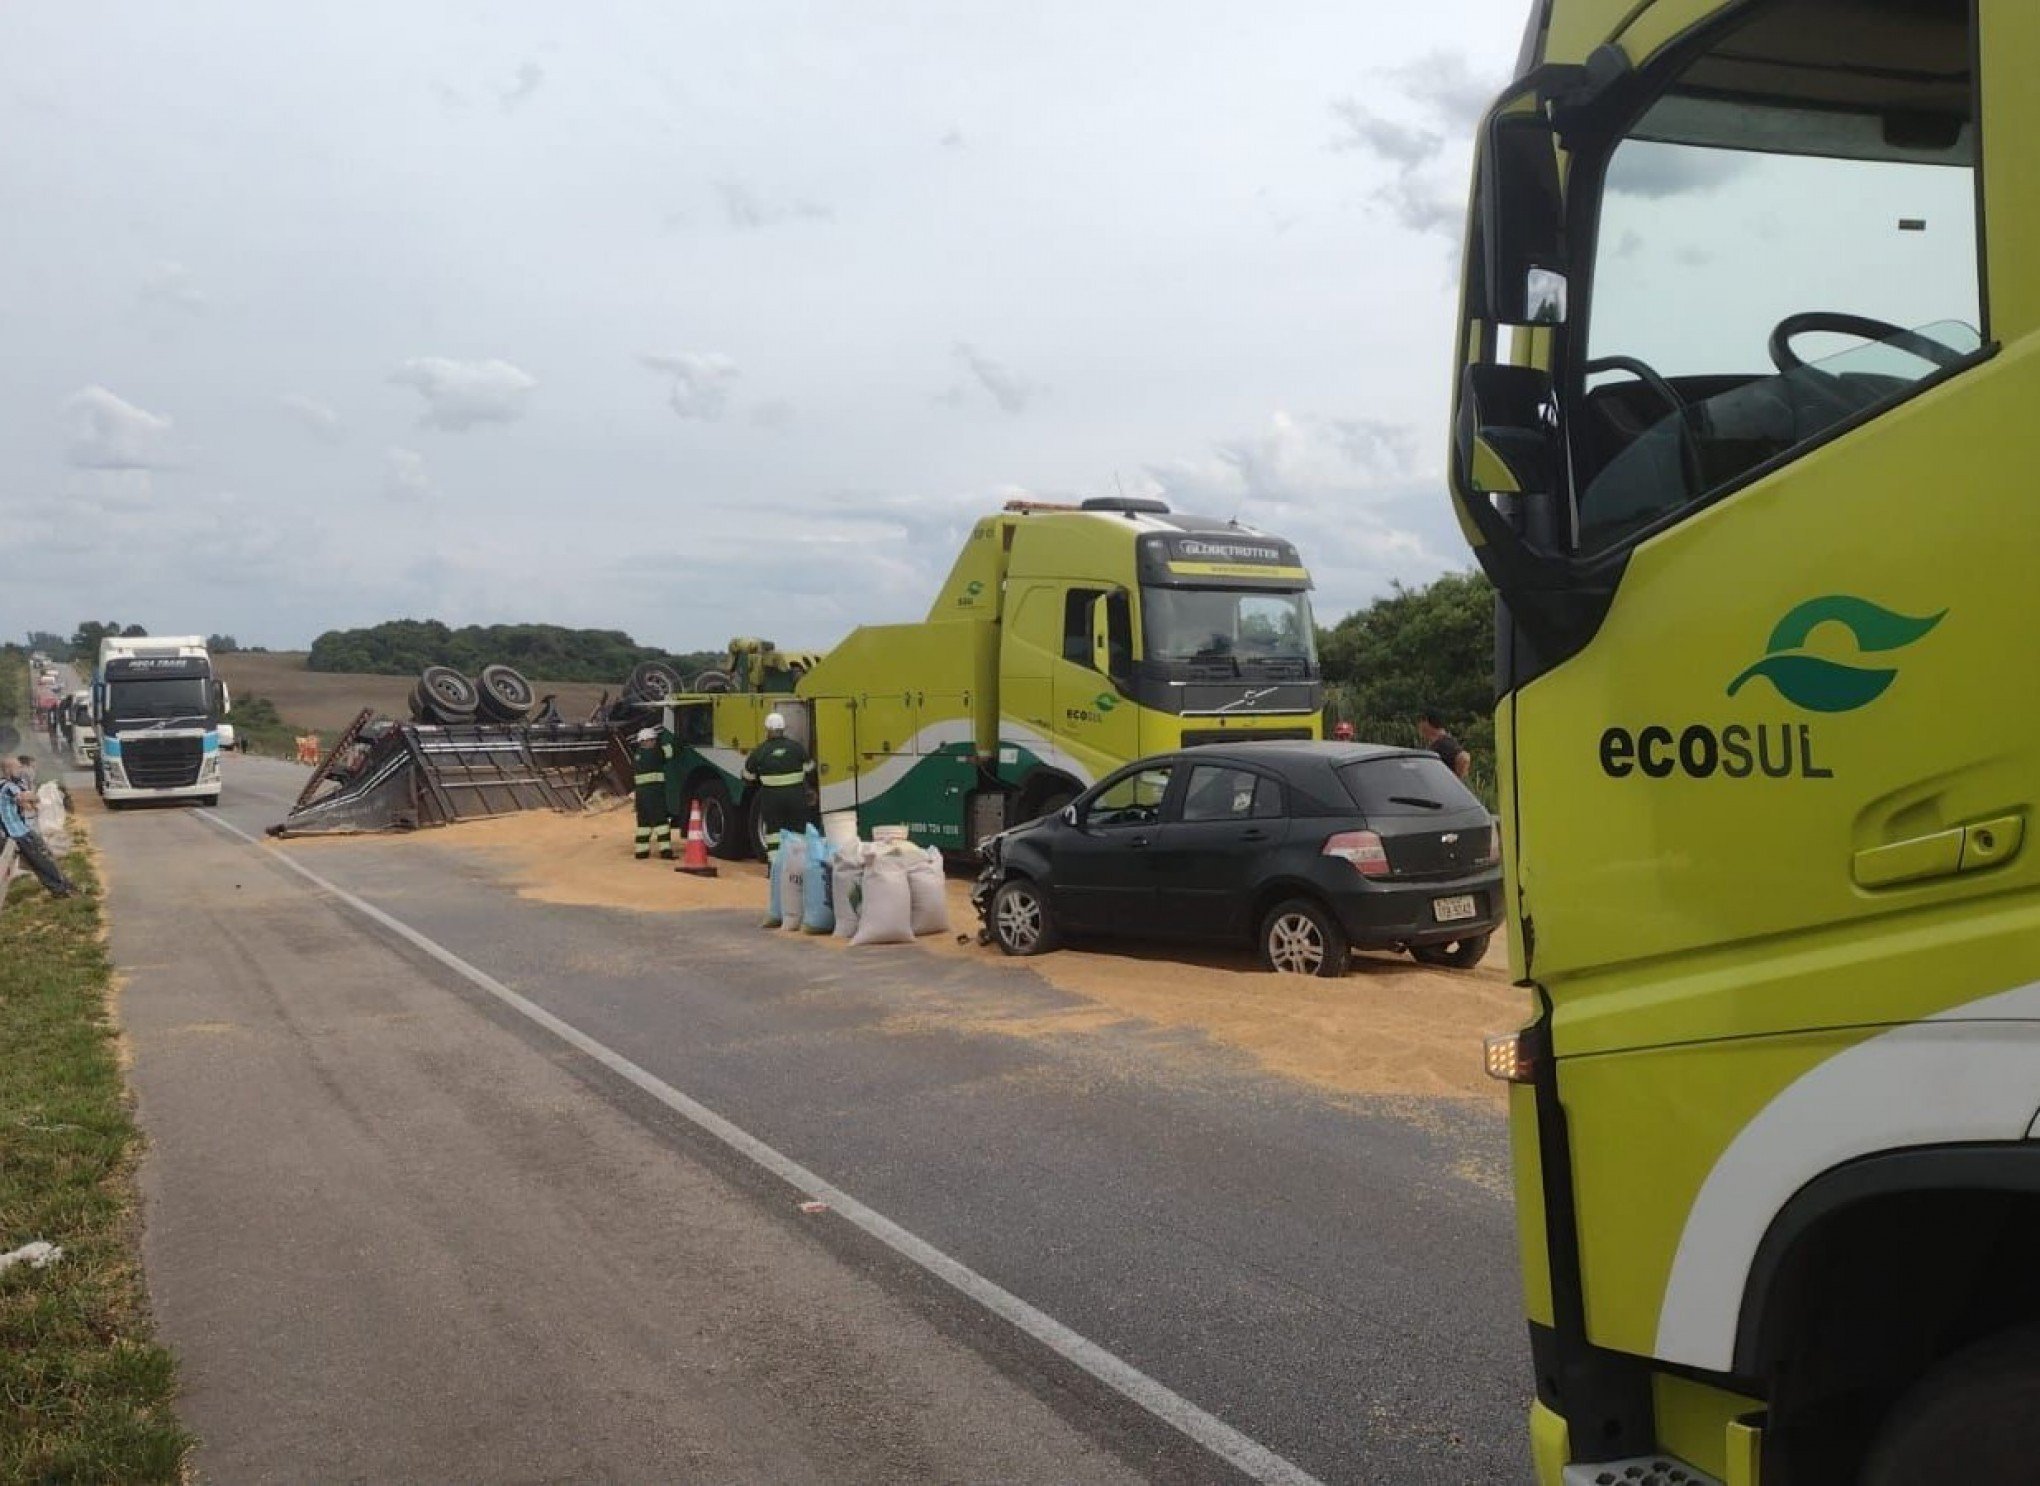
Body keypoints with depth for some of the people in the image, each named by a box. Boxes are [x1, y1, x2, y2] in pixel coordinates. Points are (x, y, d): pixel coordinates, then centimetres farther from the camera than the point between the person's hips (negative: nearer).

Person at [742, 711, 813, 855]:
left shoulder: (759, 751, -3)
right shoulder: (796, 747, 0)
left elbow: (748, 777, 6)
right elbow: (809, 769, 10)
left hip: (771, 797, -1)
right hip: (796, 795, 1)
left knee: (773, 832, 6)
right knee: (797, 832, 9)